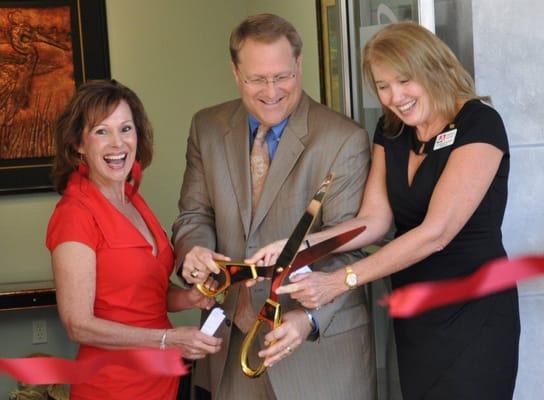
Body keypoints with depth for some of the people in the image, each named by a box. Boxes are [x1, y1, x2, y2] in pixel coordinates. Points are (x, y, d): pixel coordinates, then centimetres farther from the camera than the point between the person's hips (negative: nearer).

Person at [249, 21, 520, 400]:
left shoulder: (479, 123, -16)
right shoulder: (390, 131, 6)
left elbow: (435, 233, -23)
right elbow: (373, 220, -2)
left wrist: (339, 282, -25)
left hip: (472, 312, -6)